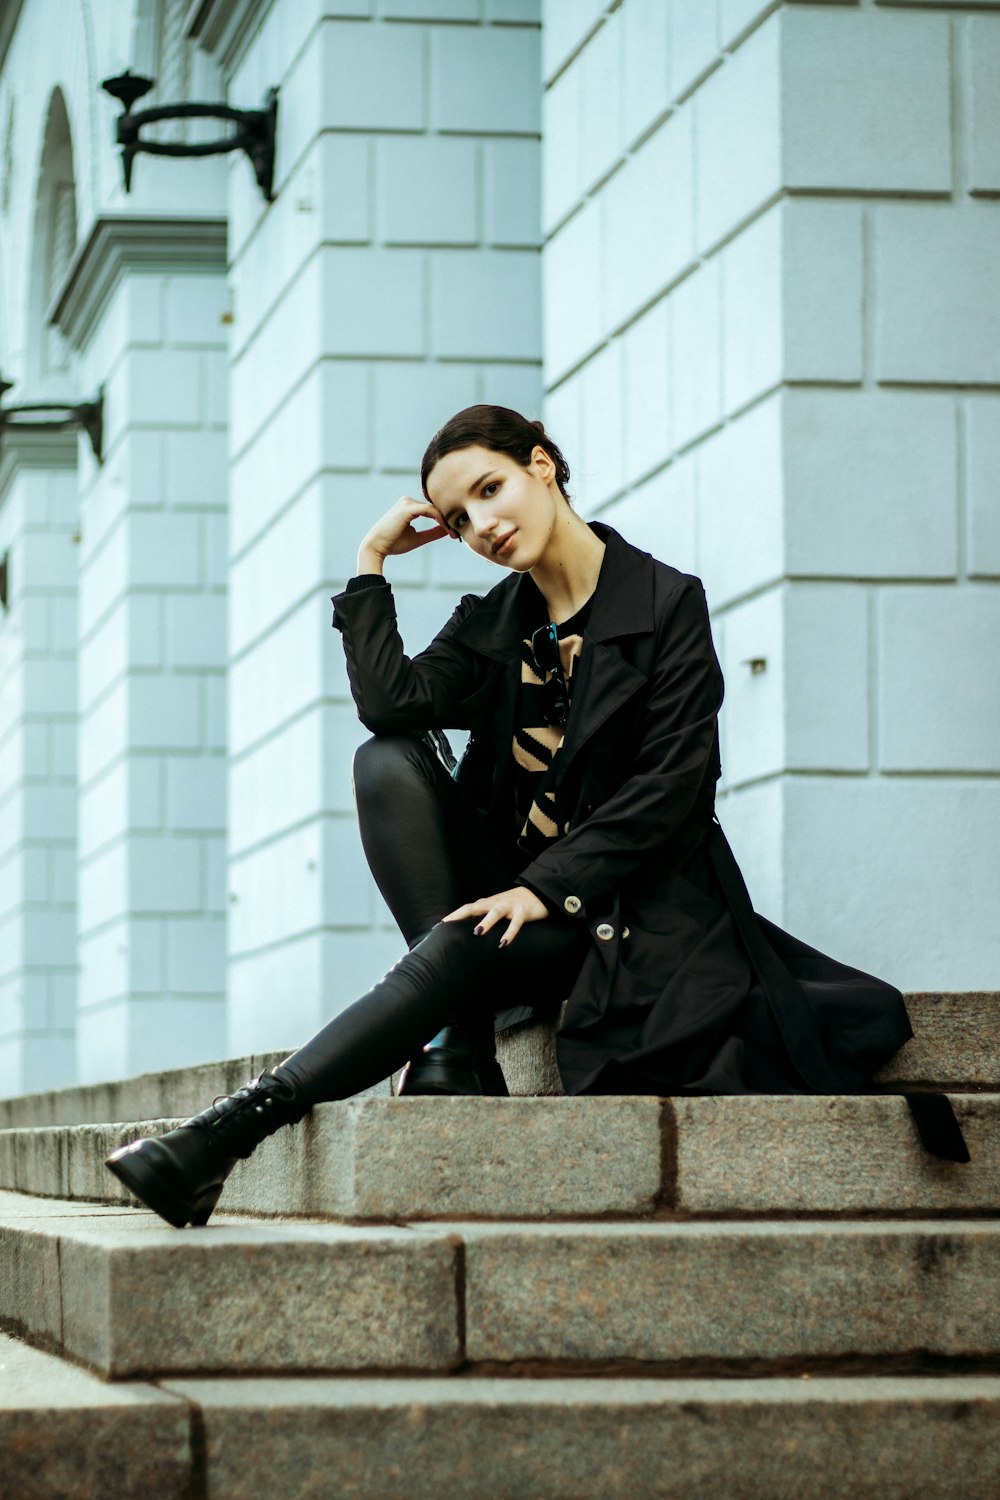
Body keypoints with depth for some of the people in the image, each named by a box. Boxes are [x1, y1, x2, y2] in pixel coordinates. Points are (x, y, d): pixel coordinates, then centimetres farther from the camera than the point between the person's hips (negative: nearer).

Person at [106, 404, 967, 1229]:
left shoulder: (667, 604, -5)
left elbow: (674, 781, -13)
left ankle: (241, 1126, -37)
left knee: (457, 952, -32)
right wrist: (372, 562, -5)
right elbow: (390, 704, -9)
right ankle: (459, 1047, -25)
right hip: (511, 879, 6)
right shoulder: (490, 625, 11)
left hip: (623, 902, -5)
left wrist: (546, 888, -20)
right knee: (389, 761, -17)